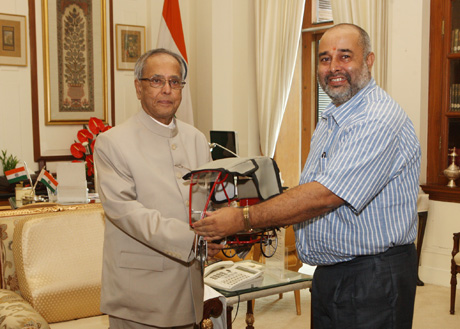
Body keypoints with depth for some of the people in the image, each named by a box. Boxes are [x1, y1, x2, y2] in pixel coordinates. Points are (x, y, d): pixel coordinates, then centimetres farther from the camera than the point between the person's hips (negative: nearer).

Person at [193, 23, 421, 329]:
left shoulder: (381, 119, -20)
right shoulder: (329, 121, 12)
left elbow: (324, 195, -28)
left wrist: (244, 218, -22)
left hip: (374, 280, -8)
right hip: (327, 274, 8)